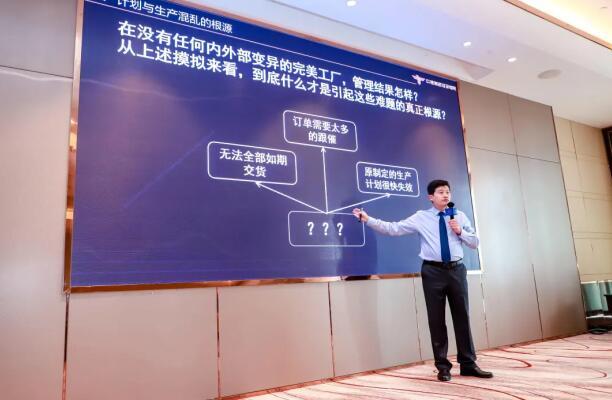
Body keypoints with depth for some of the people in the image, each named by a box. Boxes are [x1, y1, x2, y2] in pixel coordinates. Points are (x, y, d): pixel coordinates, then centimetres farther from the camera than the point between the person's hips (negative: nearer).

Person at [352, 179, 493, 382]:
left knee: (462, 316, 8)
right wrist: (368, 219, -16)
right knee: (436, 319, 4)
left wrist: (460, 231, -8)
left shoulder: (460, 216, 9)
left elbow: (475, 242, 10)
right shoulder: (420, 217, 1)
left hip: (457, 269, 2)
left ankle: (468, 364, 21)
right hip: (433, 271, -2)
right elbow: (393, 228, -6)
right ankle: (442, 366, 17)